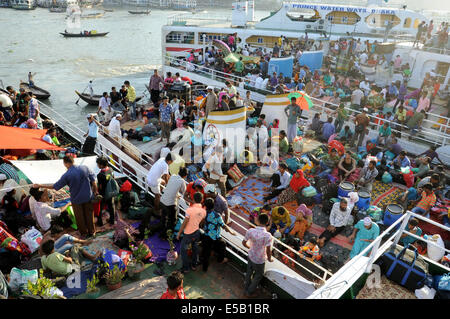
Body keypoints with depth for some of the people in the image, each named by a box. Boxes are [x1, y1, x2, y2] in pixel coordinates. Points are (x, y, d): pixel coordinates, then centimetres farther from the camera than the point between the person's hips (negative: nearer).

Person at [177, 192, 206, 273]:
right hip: (197, 232, 5)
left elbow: (184, 223, -18)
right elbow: (202, 222, 3)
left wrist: (179, 233, -7)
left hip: (188, 233, -5)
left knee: (183, 249, 14)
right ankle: (194, 265, 37)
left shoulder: (189, 210, -25)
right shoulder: (204, 211, -9)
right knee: (195, 248, 25)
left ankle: (185, 267, 22)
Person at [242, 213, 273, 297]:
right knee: (258, 275, 26)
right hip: (260, 260, -3)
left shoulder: (250, 231, -21)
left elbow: (244, 243, -7)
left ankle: (246, 288, 53)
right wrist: (269, 259, -5)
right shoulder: (267, 235, -33)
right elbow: (268, 251, -27)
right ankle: (249, 292, 42)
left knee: (249, 272, 30)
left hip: (250, 256, 4)